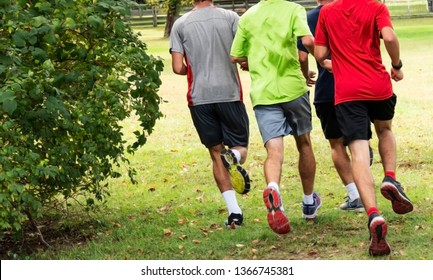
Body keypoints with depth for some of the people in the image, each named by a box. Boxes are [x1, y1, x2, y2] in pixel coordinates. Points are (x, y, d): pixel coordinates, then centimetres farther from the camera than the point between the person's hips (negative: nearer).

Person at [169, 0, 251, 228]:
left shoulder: (180, 24, 3)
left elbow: (178, 68, -2)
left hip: (199, 97, 1)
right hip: (230, 94, -1)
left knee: (216, 153, 8)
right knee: (240, 147, 13)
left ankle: (234, 212, -1)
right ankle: (233, 158, -25)